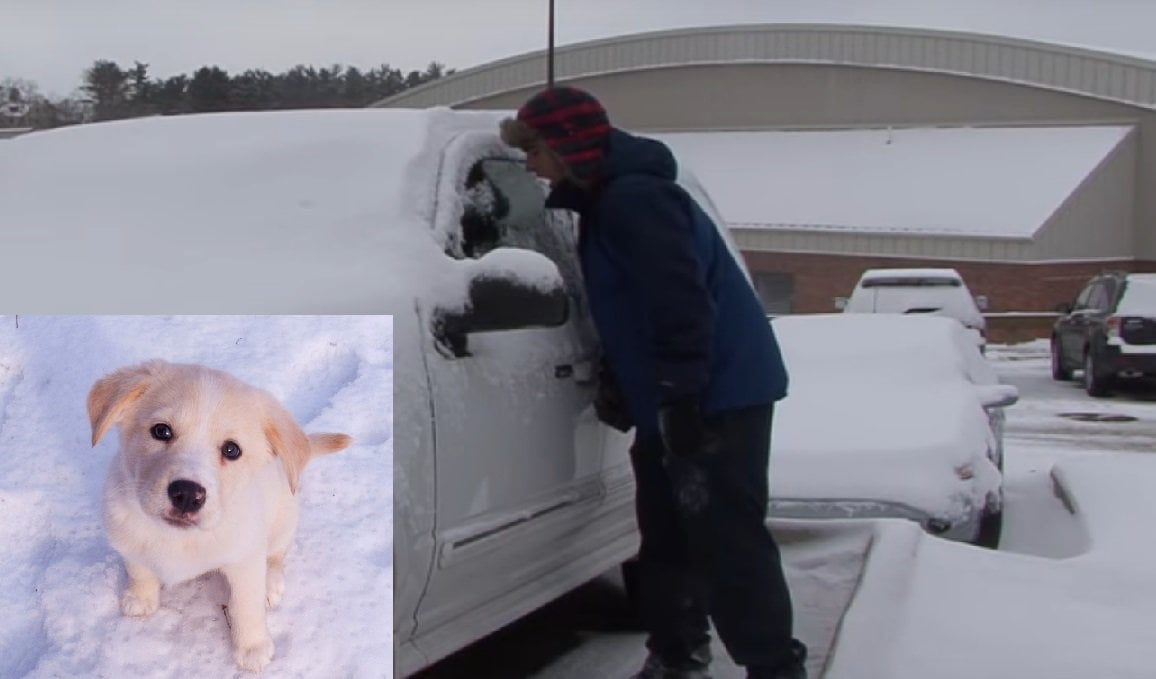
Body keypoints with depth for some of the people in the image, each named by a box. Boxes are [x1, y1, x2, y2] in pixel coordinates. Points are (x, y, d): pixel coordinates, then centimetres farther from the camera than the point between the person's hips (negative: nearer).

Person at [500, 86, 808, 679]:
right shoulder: (607, 198, 17)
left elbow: (682, 303, -26)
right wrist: (623, 388, 26)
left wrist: (679, 396, -27)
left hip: (719, 395, -11)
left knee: (727, 539, -10)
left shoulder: (634, 197, -17)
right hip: (677, 400, 11)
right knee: (667, 535, 16)